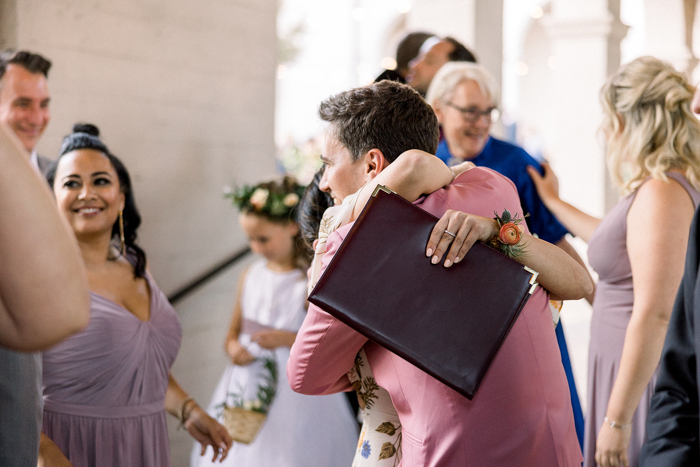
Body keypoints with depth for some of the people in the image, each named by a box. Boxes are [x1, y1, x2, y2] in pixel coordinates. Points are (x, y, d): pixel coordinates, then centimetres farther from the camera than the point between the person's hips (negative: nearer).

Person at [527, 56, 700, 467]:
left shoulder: (661, 192, -20)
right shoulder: (666, 187, 10)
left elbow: (654, 314, -25)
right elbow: (619, 244, 30)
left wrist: (616, 418, -22)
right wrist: (554, 202, 42)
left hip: (645, 382, -9)